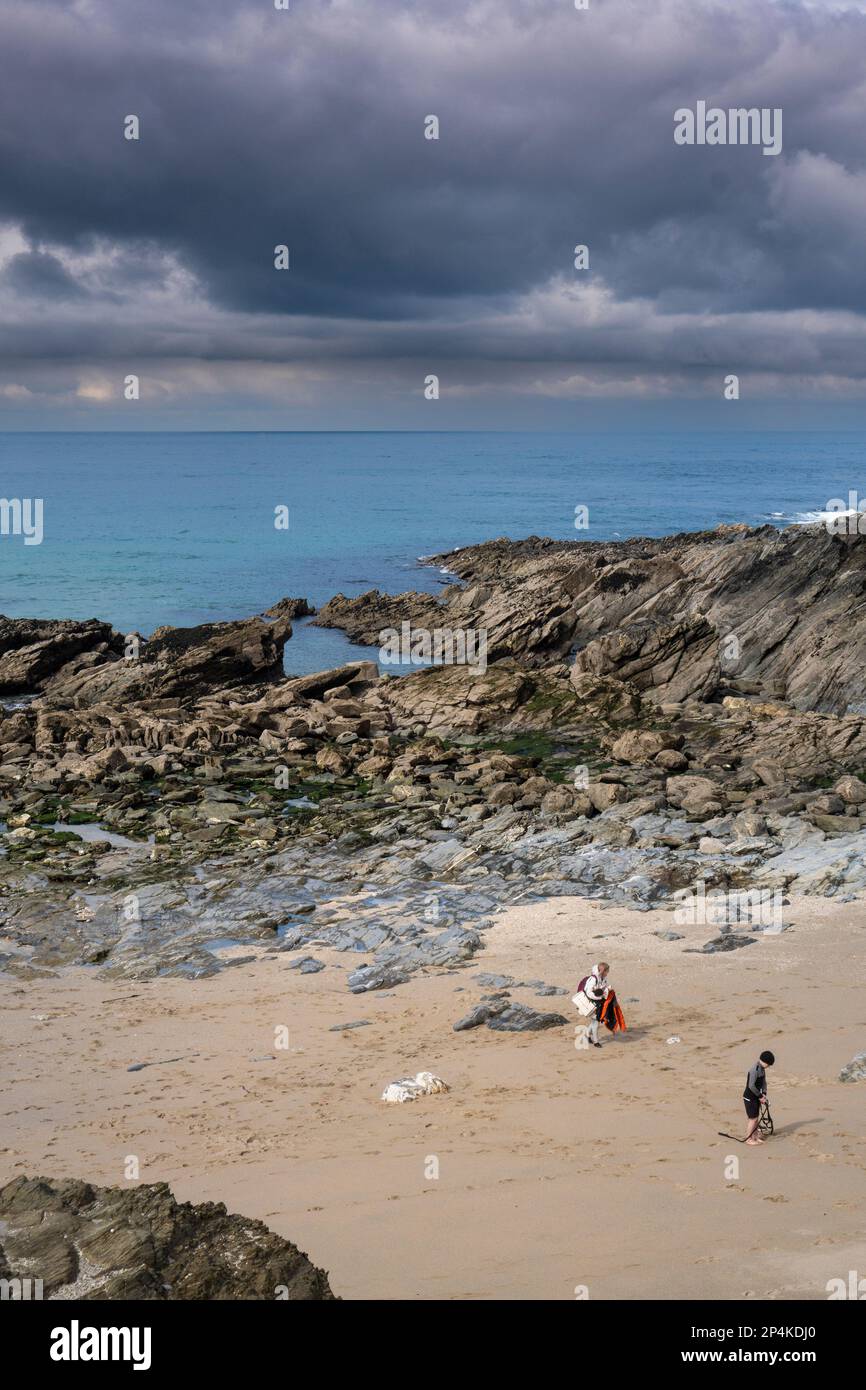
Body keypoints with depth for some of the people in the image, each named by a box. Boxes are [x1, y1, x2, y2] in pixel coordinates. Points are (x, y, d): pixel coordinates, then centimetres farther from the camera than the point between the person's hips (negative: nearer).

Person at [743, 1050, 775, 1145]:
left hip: (756, 1097, 9)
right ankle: (748, 1139, 9)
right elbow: (751, 1086, -29)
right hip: (749, 1098, -9)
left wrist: (764, 1094, 0)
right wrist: (760, 1096, -18)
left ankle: (755, 1137, 27)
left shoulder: (762, 1069, 4)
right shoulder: (754, 1070, -26)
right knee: (753, 1119, -3)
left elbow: (763, 1082, 14)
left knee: (756, 1117, 15)